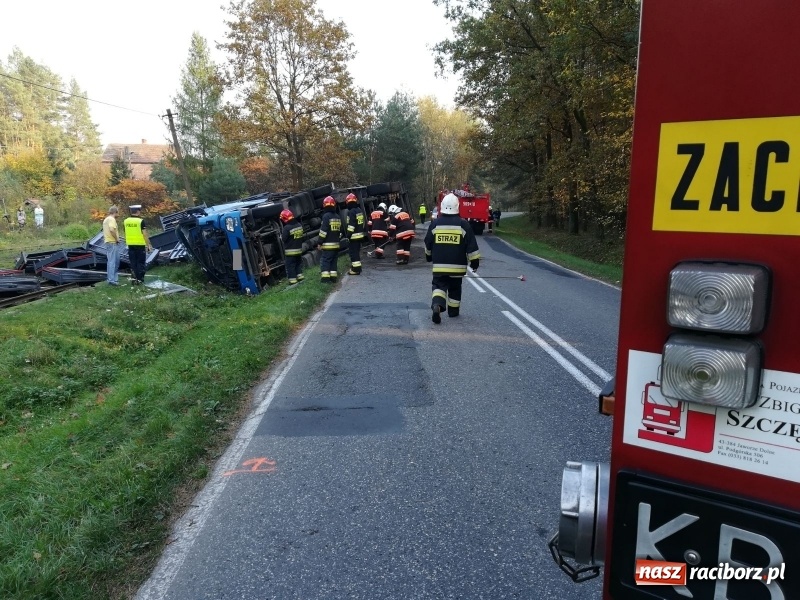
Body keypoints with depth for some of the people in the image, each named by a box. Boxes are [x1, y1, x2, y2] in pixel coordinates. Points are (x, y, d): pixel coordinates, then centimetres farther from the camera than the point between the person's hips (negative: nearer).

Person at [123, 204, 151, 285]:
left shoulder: (126, 221, 5)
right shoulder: (141, 221, -11)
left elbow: (126, 233, 12)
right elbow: (145, 234, -14)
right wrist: (148, 245, -10)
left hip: (130, 244, 4)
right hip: (140, 245, -4)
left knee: (133, 262, 11)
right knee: (141, 262, 4)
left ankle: (133, 278, 7)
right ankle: (140, 279, 5)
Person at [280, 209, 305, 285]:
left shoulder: (286, 228, -21)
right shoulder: (299, 225, 2)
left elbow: (283, 239, -16)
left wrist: (281, 234, 2)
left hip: (290, 251, -7)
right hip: (299, 249, 7)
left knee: (290, 265, 2)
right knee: (298, 263, 21)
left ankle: (292, 279, 2)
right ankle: (300, 276, 26)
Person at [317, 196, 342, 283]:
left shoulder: (326, 216, -12)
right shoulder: (338, 217, 11)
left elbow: (323, 231, -15)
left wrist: (320, 243, -9)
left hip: (328, 244, -7)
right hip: (336, 244, 7)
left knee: (325, 260, -5)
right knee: (333, 261, 12)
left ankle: (325, 278, -11)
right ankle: (333, 277, 12)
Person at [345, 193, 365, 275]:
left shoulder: (351, 212, -15)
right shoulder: (360, 210, 12)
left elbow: (351, 225, -20)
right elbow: (364, 222, 18)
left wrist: (348, 235, -15)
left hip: (354, 236, -9)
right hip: (360, 235, 9)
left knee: (353, 252, -4)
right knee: (357, 252, 17)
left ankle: (355, 269, -5)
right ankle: (357, 267, 23)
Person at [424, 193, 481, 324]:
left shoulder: (435, 223, -2)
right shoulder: (463, 224, -7)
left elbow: (428, 243, 9)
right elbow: (471, 245, -6)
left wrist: (428, 256, 27)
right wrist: (474, 261, 4)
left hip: (439, 265, 0)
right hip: (457, 266, 0)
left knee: (439, 286, 5)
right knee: (455, 288, 17)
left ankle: (437, 306, -21)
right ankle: (453, 311, 27)